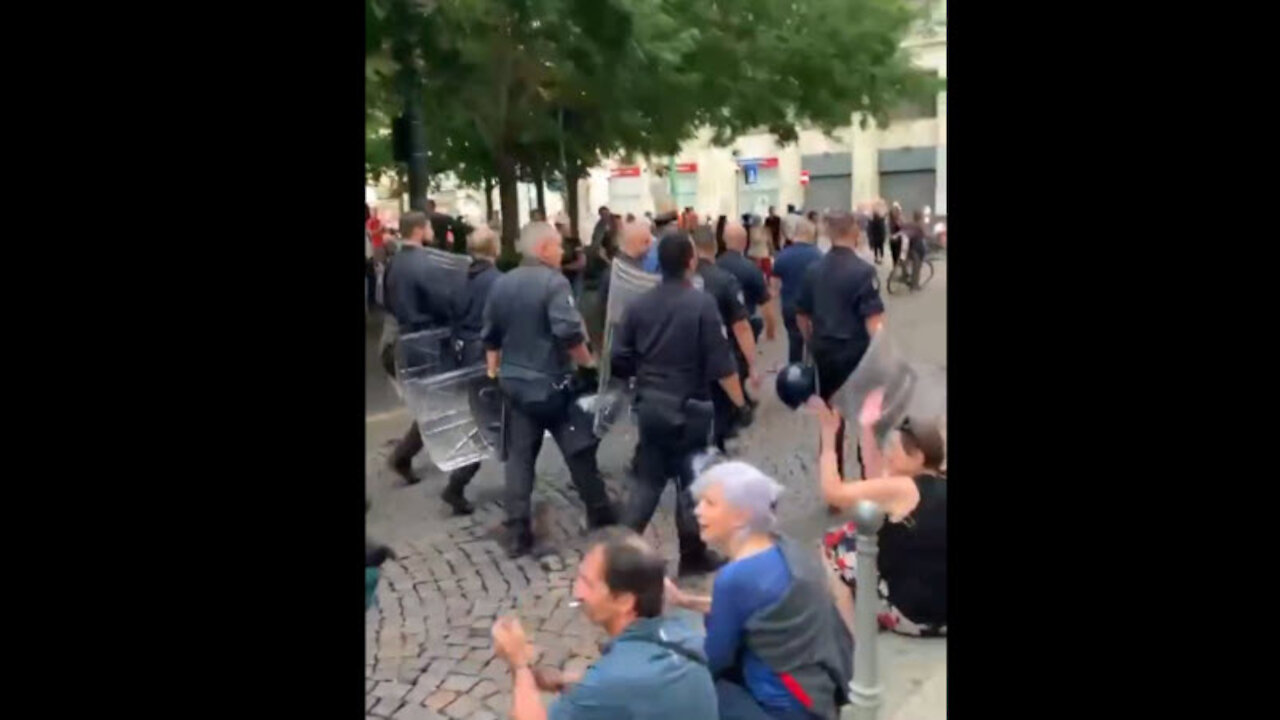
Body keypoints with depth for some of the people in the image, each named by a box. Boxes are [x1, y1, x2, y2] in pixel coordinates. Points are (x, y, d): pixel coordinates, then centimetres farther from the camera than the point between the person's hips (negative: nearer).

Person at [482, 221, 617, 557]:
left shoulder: (501, 284, 7)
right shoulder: (554, 282, -16)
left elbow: (490, 336, 14)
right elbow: (569, 333, -25)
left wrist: (494, 372, 23)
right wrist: (589, 365, -12)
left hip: (514, 382, 6)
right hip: (551, 383, -6)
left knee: (519, 456, 9)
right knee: (579, 449, 10)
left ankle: (517, 534, 8)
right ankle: (599, 512, 26)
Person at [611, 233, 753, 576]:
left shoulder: (639, 304, 1)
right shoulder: (702, 303, -13)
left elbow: (618, 360, 1)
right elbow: (720, 363, -15)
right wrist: (740, 402, -6)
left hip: (649, 404, 4)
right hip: (688, 406, -4)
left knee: (648, 477, 15)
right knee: (691, 480, 8)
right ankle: (692, 555, 19)